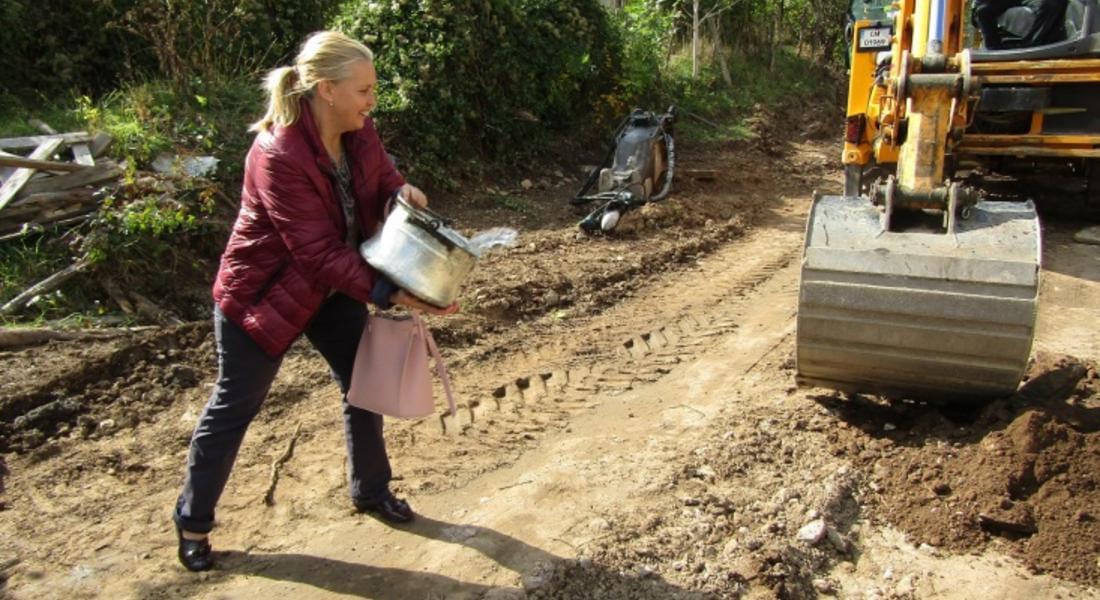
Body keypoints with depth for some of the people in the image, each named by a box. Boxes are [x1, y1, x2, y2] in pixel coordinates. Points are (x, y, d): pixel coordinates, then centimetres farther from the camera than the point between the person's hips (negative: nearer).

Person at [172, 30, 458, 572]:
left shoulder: (358, 132, -10)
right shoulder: (278, 155, -32)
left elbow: (378, 174, 9)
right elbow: (318, 251, -33)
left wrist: (400, 191, -16)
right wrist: (388, 293, -39)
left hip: (331, 287, 7)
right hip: (261, 292, -7)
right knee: (235, 406, 5)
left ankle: (370, 489, 32)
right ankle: (192, 521, 25)